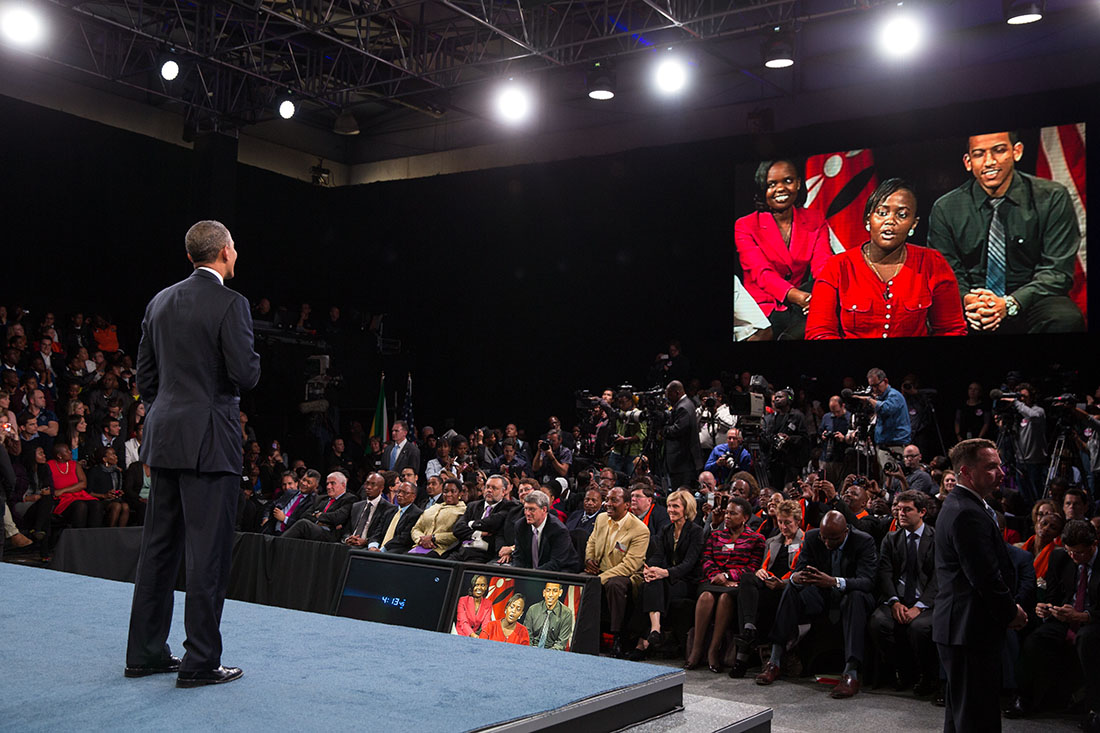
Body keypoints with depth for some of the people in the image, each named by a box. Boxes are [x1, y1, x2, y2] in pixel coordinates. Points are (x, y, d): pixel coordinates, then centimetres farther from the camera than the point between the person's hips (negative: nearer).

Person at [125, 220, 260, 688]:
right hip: (209, 441, -7)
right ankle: (200, 662, 3)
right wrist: (253, 362, 6)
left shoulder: (161, 302, 11)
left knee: (159, 545, 14)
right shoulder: (230, 304, -11)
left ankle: (144, 653, 23)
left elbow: (145, 373, 15)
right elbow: (245, 375, -16)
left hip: (165, 438, 7)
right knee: (208, 551, -1)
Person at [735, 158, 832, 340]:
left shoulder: (815, 220, 12)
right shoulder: (745, 226, 0)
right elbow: (761, 273, -15)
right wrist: (796, 296, -37)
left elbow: (822, 263, -5)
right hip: (763, 310, -4)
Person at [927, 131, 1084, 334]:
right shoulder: (945, 209, 2)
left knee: (1066, 319, -33)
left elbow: (1057, 271, -6)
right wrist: (966, 300, -22)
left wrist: (1009, 303, -23)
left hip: (1028, 302, -1)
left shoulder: (1052, 198, -1)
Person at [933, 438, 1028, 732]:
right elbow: (986, 576, -23)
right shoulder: (969, 514, -21)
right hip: (971, 629, -11)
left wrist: (1008, 607, 11)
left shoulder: (958, 505, 14)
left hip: (958, 627, 11)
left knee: (960, 709, 20)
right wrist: (1011, 613, -8)